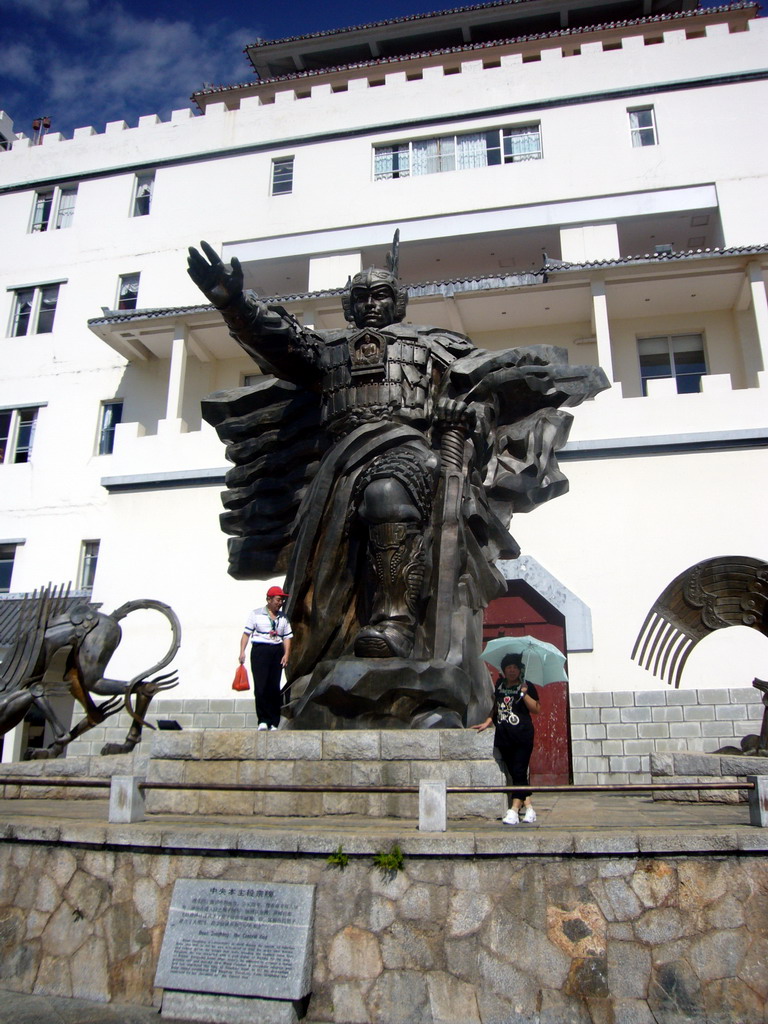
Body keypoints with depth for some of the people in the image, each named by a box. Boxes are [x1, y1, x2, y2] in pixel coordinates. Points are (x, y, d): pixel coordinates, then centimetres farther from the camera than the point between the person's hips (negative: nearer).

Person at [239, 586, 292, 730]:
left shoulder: (283, 618, 16)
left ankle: (274, 723, 6)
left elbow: (287, 637, 12)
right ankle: (263, 720, -5)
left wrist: (286, 654, -1)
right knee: (260, 686, -10)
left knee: (274, 688, 2)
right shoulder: (256, 614, 5)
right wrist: (242, 652, -8)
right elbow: (246, 633, 2)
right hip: (259, 649, -3)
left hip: (277, 651, 3)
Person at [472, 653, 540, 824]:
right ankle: (528, 807, 12)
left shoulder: (526, 687, 1)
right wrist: (486, 723, 15)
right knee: (514, 773, 5)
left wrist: (524, 693, -17)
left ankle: (514, 810, -8)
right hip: (504, 736, 5)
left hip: (522, 735, -5)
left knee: (519, 772, -8)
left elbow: (536, 709, -8)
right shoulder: (499, 686, 14)